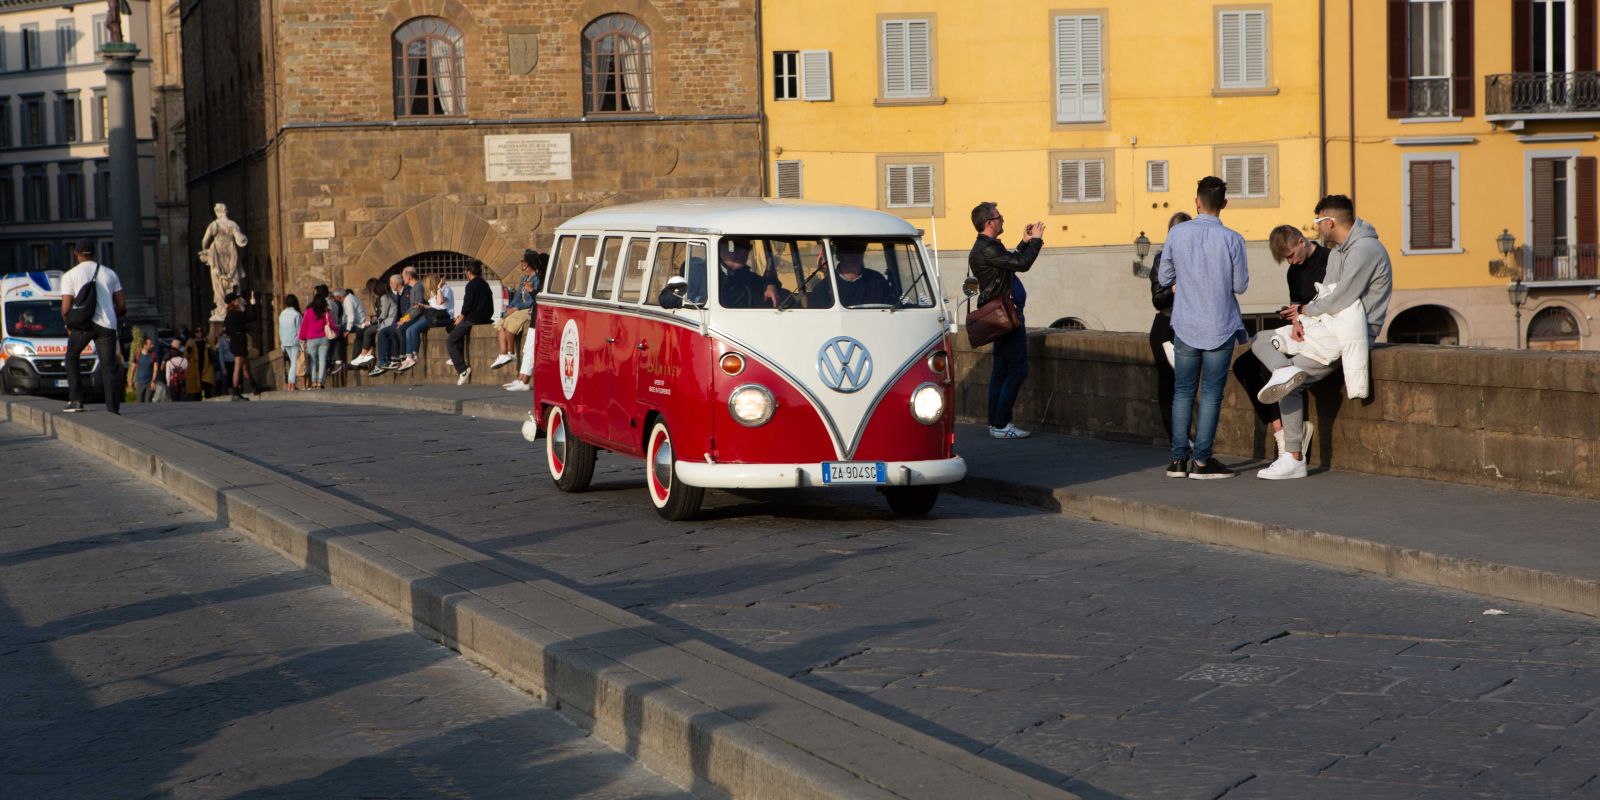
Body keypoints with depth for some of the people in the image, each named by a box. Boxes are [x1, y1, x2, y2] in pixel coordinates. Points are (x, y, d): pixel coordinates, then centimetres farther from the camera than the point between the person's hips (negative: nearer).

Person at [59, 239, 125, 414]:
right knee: (109, 367, 3)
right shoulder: (109, 273, 16)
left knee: (72, 357, 21)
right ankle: (113, 409, -6)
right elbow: (122, 306, 13)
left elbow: (66, 309, -1)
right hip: (108, 325, 2)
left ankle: (76, 400, 12)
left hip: (84, 323, -2)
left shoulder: (70, 275, 6)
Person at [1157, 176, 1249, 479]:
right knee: (1211, 394, 3)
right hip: (1219, 328, -2)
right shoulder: (1232, 239, -10)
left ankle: (1179, 458, 8)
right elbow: (1240, 286, -2)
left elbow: (1164, 278, 4)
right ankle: (1201, 460, 1)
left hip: (1185, 327, 2)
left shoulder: (1177, 233, -5)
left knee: (1182, 392, 10)